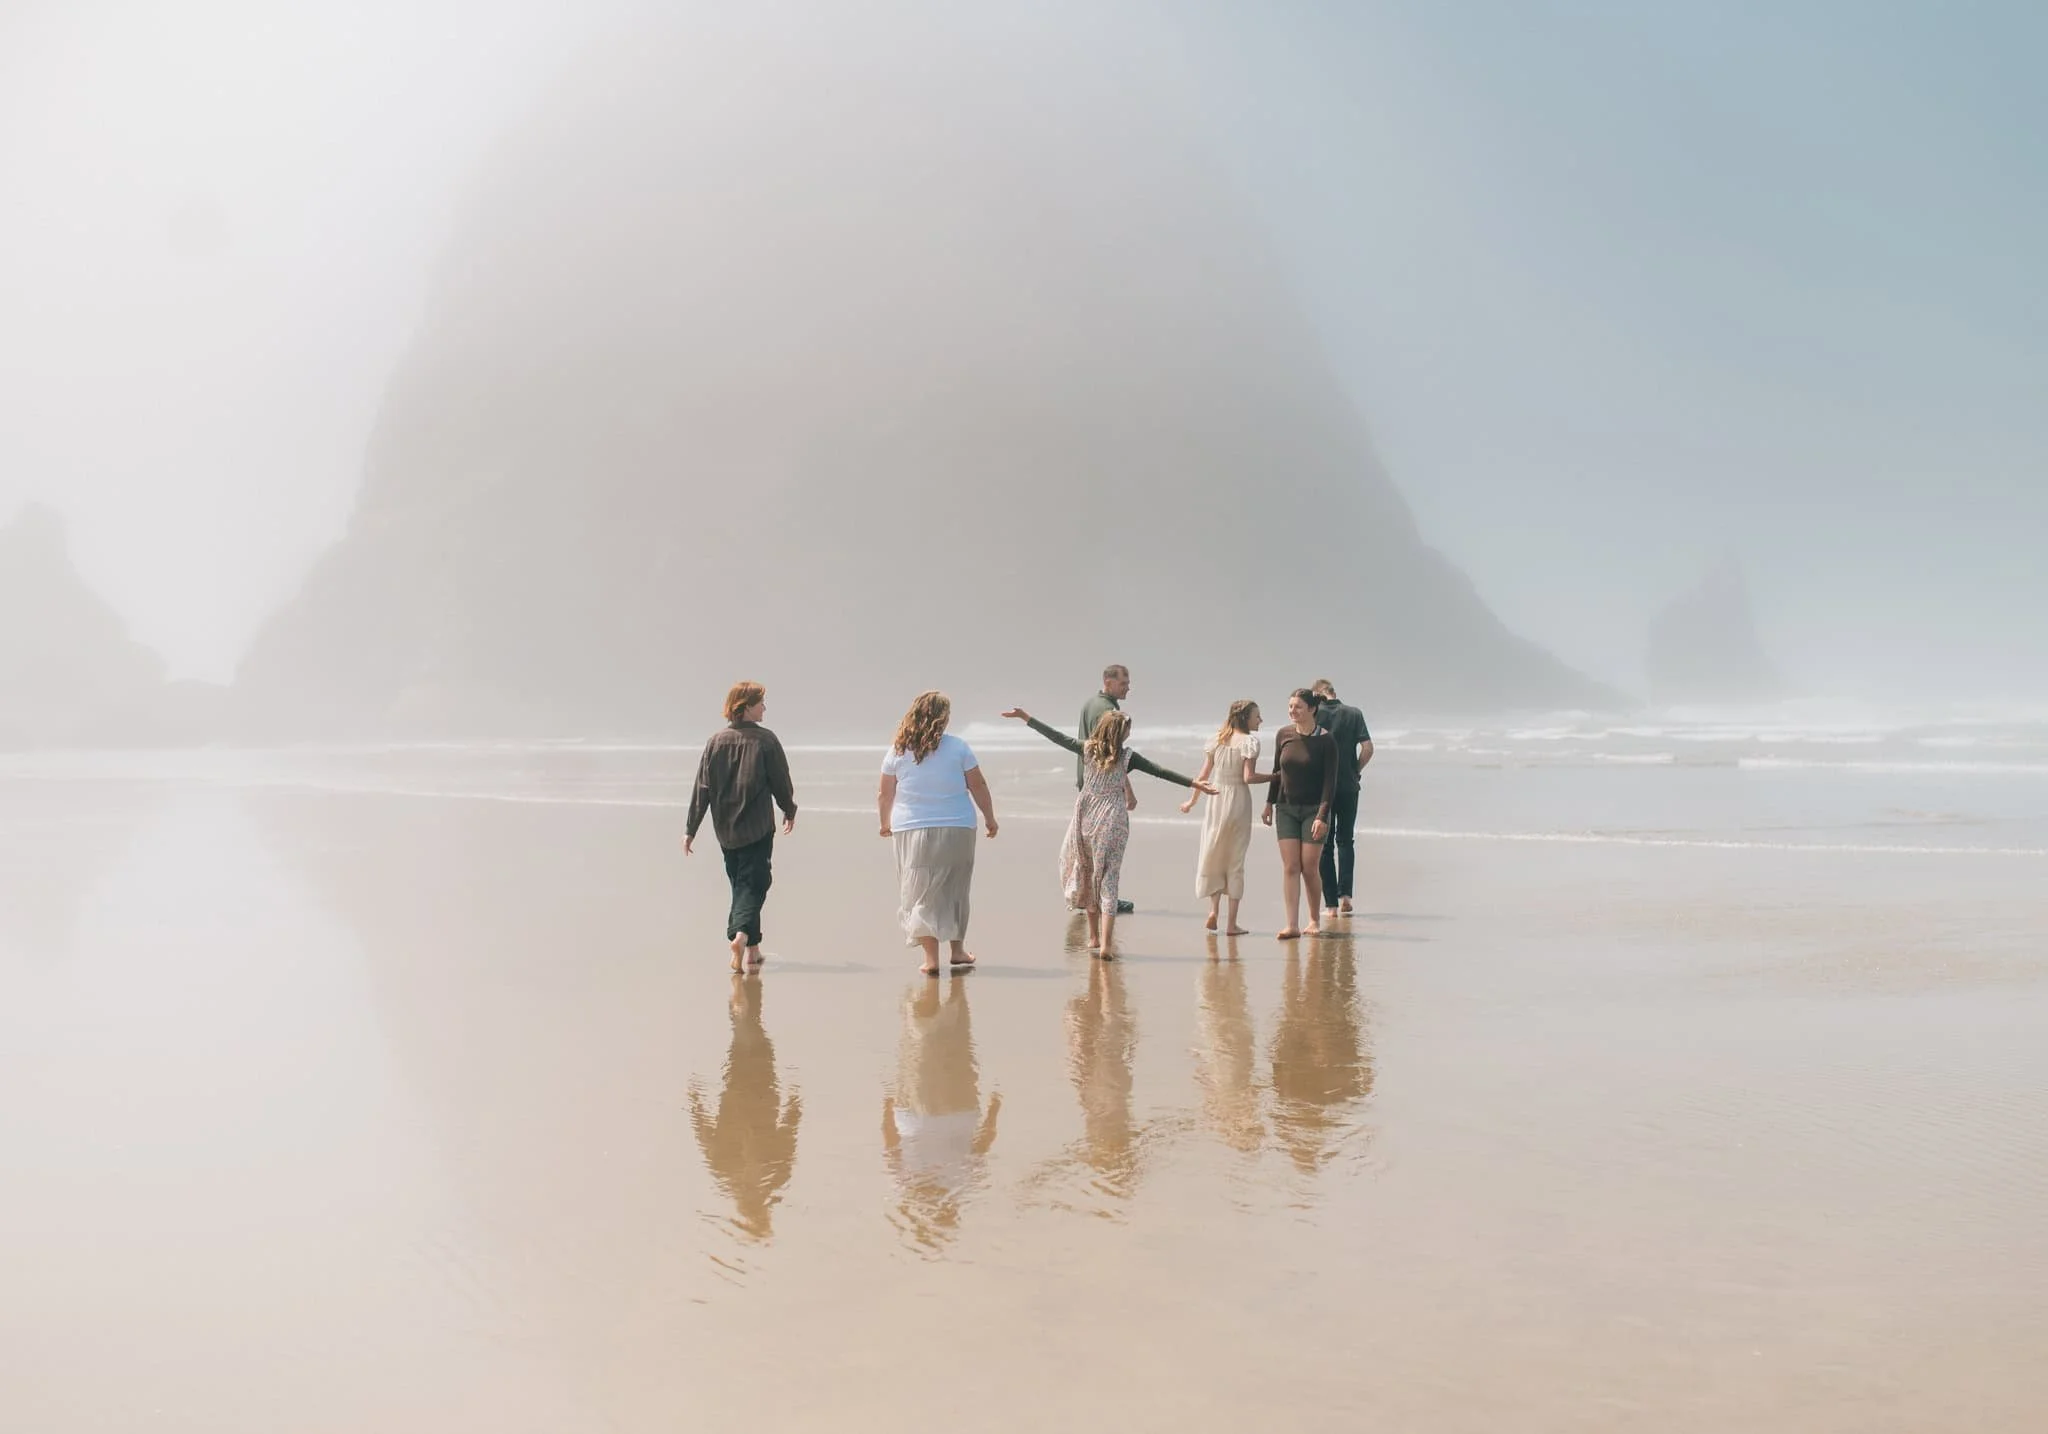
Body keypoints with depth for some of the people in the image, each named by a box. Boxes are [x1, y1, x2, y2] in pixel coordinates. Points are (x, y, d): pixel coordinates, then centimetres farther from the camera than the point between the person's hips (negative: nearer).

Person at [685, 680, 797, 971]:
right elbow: (781, 781, -3)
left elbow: (702, 788, 1)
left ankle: (752, 949, 17)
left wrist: (690, 829, 5)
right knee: (753, 883, -1)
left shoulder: (716, 742, 2)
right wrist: (790, 810, 15)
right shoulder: (765, 740, -9)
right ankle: (742, 934, -24)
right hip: (758, 827, -4)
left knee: (741, 884, 15)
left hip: (725, 829, 4)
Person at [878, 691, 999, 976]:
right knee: (954, 891, 16)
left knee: (920, 894, 6)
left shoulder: (897, 751, 0)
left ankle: (930, 958, 1)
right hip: (957, 830, 0)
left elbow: (885, 794, 6)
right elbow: (979, 787, 0)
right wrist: (990, 818, 13)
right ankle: (957, 950, 23)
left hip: (912, 832, 0)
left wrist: (886, 823, 23)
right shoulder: (958, 747, -3)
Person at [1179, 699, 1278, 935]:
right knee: (1235, 861, 3)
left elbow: (1203, 775, 8)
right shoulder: (1249, 741, -9)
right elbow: (1248, 777, -17)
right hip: (1238, 802, -4)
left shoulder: (1216, 739, 6)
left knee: (1212, 856, 14)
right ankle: (1232, 922, 4)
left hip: (1216, 800, 4)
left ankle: (1213, 909, -2)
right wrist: (1274, 776, -5)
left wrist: (1192, 800, 19)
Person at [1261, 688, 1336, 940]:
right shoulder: (1284, 735, 2)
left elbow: (1330, 781, -11)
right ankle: (1292, 925, -7)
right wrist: (1269, 802, 16)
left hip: (1314, 810, -3)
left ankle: (1313, 921, 15)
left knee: (1310, 868, -3)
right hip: (1286, 809, 3)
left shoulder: (1325, 741, -9)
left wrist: (1322, 816, -18)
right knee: (1290, 867, -4)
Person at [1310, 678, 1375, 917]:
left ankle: (1331, 904, 4)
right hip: (1348, 787, 1)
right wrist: (1355, 771, 8)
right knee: (1345, 841, 16)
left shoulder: (1314, 714, -3)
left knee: (1324, 844, 7)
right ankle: (1345, 893, -1)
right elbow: (1367, 748, -6)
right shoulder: (1354, 714, 1)